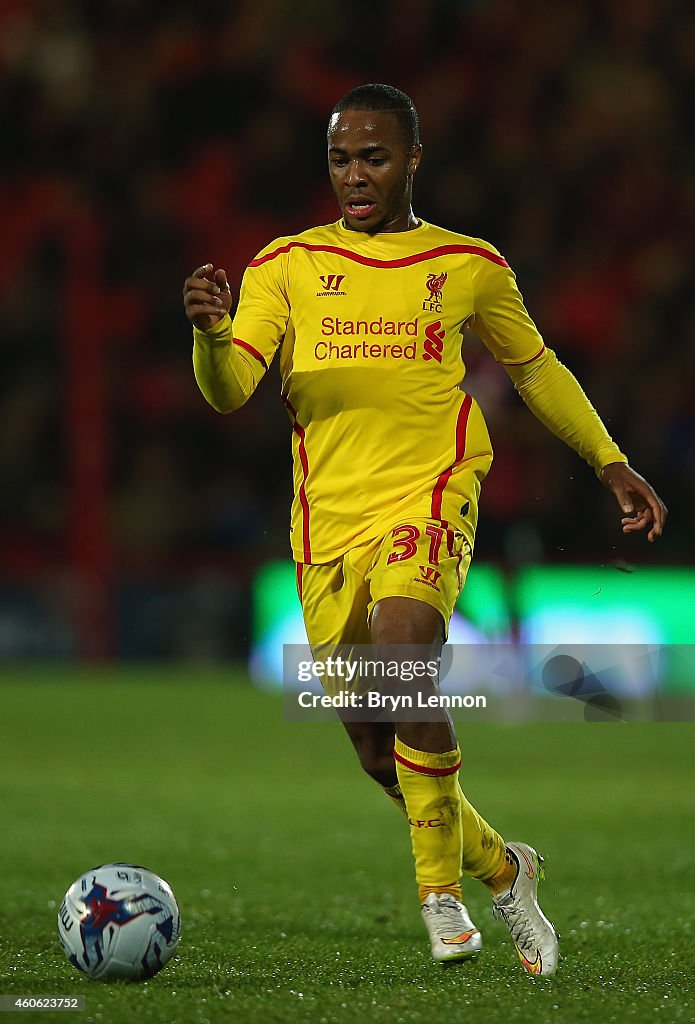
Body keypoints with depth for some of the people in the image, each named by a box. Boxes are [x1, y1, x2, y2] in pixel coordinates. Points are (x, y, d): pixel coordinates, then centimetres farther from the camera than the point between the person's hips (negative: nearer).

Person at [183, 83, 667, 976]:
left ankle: (442, 889, -20)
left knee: (400, 642, -31)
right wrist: (209, 331, -25)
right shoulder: (288, 265, 6)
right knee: (379, 752, 4)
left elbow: (532, 367, 23)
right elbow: (228, 391, -4)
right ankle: (502, 869, 31)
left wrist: (611, 463, 20)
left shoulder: (469, 265, 8)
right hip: (329, 517, 2)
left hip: (429, 496, -2)